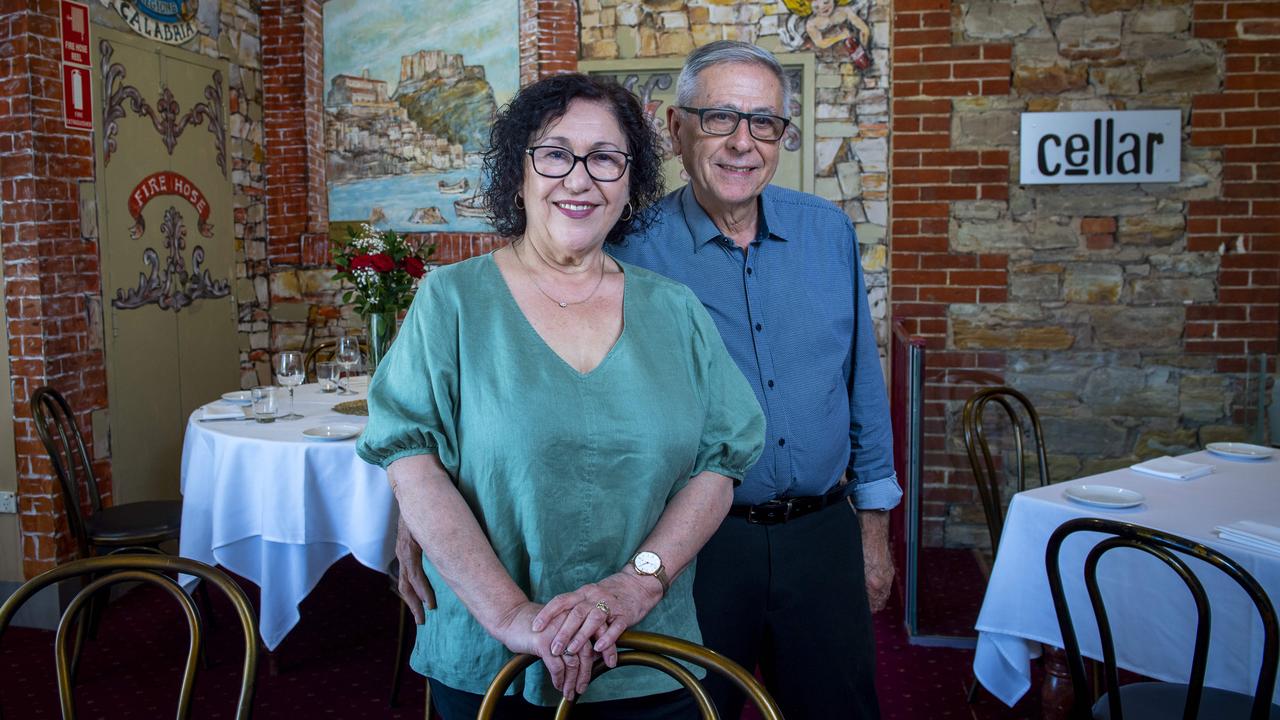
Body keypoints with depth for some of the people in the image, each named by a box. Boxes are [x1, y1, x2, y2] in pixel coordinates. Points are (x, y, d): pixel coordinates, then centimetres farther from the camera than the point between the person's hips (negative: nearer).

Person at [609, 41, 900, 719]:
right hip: (696, 546, -3)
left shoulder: (829, 232, 1)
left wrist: (873, 524, 10)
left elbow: (862, 384, 8)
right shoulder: (637, 251, -10)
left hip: (822, 535, 4)